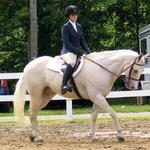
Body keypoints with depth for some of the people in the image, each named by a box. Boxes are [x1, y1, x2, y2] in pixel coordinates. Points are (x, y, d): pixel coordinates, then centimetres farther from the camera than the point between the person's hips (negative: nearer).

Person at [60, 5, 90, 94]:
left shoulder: (79, 26, 18)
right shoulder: (65, 27, -3)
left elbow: (82, 41, 20)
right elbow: (66, 43, -12)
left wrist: (88, 52, 4)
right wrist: (79, 51, -19)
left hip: (78, 51, 8)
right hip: (68, 51, -8)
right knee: (72, 62, -39)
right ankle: (63, 85, -44)